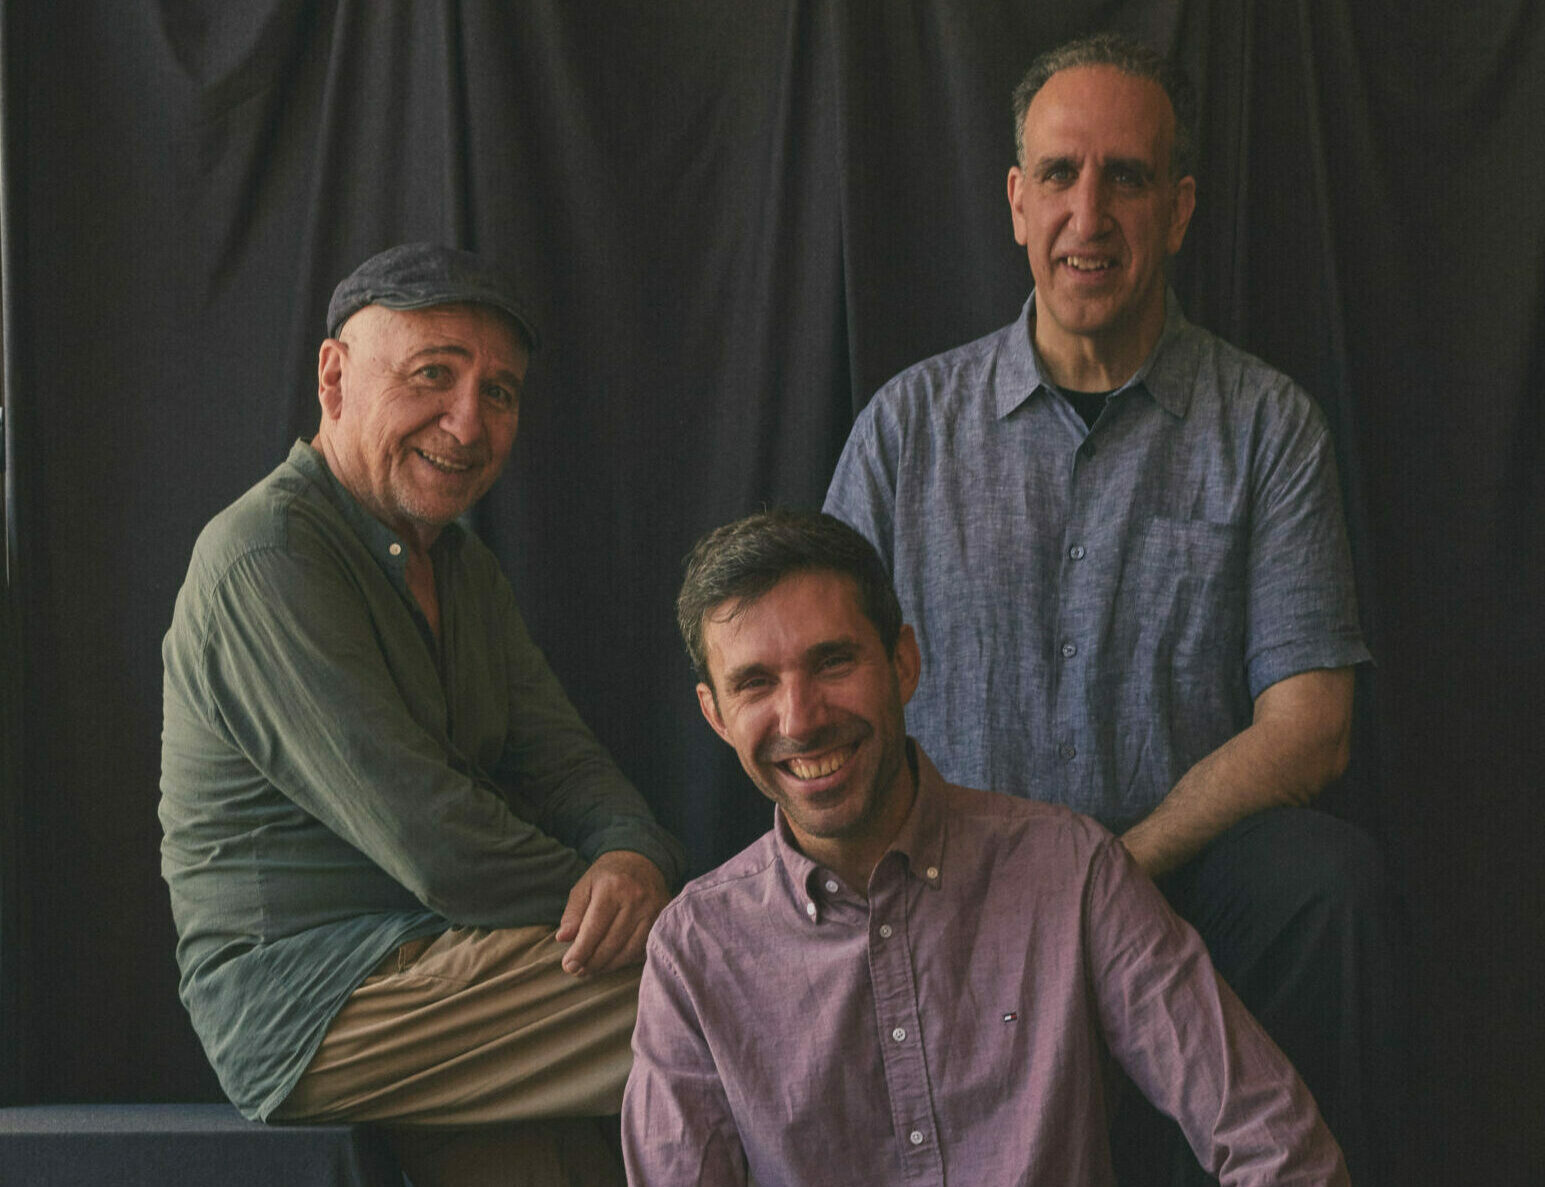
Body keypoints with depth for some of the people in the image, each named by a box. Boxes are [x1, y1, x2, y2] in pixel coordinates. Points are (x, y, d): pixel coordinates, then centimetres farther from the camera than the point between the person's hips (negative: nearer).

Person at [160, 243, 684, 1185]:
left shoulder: (461, 565, 17)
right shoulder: (268, 558, -15)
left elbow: (559, 757, 8)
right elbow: (435, 845, -21)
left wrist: (634, 856, -14)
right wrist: (607, 903, -12)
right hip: (305, 995, -9)